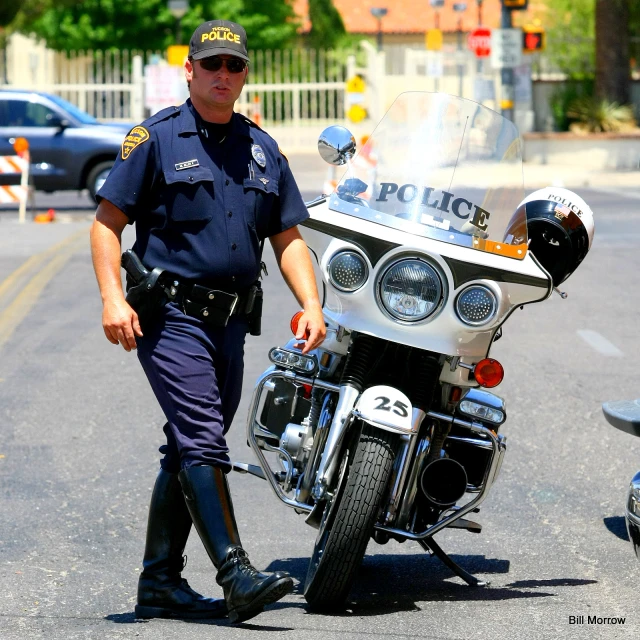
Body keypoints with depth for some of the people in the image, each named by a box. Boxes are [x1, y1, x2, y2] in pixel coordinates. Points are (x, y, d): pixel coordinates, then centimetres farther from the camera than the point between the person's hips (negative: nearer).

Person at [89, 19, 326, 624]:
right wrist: (113, 297, -16)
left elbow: (288, 237, 17)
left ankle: (160, 582, 17)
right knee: (202, 443, -16)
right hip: (170, 317, -6)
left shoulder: (262, 149, 16)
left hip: (231, 323, 6)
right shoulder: (155, 137, -1)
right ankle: (236, 575, -23)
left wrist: (311, 304, 3)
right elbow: (106, 222, -3)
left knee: (188, 452, 10)